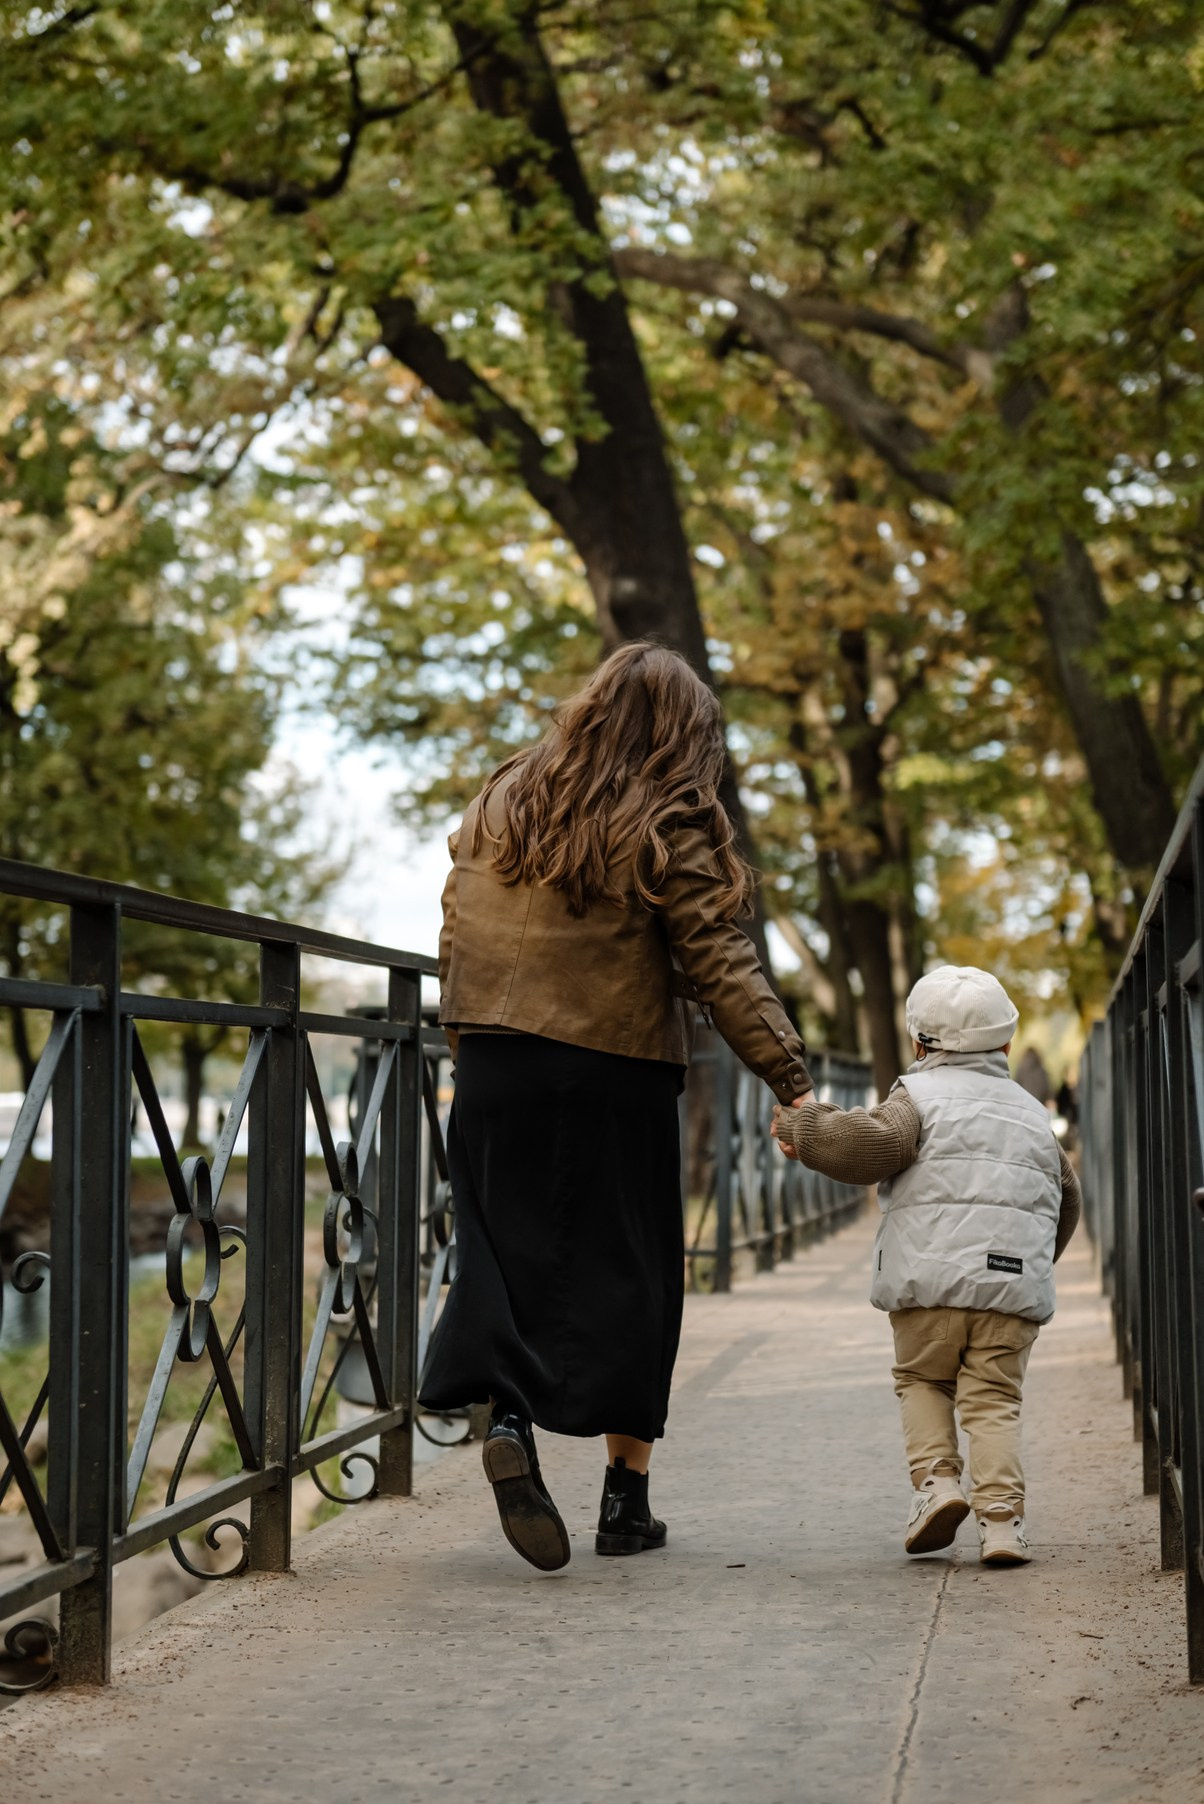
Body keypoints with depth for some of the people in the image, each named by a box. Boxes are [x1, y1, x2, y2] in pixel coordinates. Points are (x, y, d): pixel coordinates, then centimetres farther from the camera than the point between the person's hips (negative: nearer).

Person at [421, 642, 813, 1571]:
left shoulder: (501, 801, 10)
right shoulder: (669, 829, -6)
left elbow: (456, 935, 13)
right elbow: (720, 966, -10)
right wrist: (793, 1079, -9)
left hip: (495, 1066, 4)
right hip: (614, 1075, -4)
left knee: (509, 1257, 8)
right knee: (628, 1273, 7)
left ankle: (508, 1416, -18)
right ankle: (627, 1496, 12)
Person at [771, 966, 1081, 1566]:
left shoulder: (921, 1095, 7)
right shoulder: (1031, 1112, 26)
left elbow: (872, 1143, -12)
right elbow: (1067, 1198, 34)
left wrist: (802, 1124, 2)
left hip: (930, 1280, -3)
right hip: (1014, 1283, 3)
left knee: (921, 1380, 15)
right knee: (992, 1398, 4)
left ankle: (936, 1477, -3)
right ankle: (1001, 1514, -10)